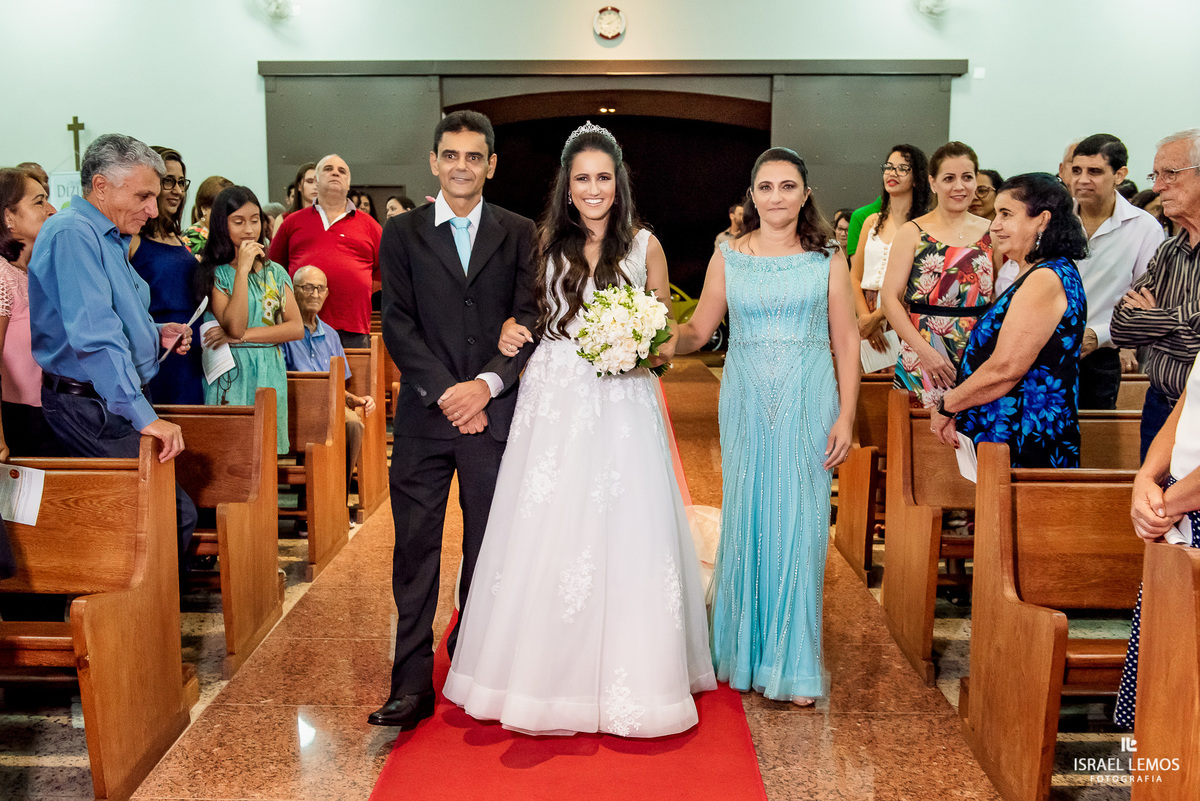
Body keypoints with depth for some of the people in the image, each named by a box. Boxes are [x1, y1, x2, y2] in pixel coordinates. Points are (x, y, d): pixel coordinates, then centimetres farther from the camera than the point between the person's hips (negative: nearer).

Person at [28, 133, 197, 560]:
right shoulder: (71, 233, -14)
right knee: (176, 514, -16)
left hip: (113, 407, 10)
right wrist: (144, 415, -31)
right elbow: (95, 336, -25)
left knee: (174, 512, 3)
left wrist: (155, 334, 13)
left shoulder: (110, 239, 20)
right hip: (87, 408, -10)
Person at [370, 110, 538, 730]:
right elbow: (398, 325, -1)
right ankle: (412, 685, 7)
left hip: (494, 412, 1)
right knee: (415, 550, 0)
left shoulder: (518, 234, 7)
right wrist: (445, 392, -12)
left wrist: (486, 384, -13)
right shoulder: (402, 233, 6)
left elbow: (530, 321, 0)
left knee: (487, 549, 9)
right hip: (424, 416, 0)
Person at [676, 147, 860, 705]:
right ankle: (746, 650, 23)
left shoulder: (828, 260, 3)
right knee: (746, 520, 7)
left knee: (799, 523, 1)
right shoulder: (728, 257, 7)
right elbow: (699, 330, 7)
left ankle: (793, 663, 14)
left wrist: (845, 417, -5)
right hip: (747, 403, 1)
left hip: (809, 404, -1)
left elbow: (846, 343, 2)